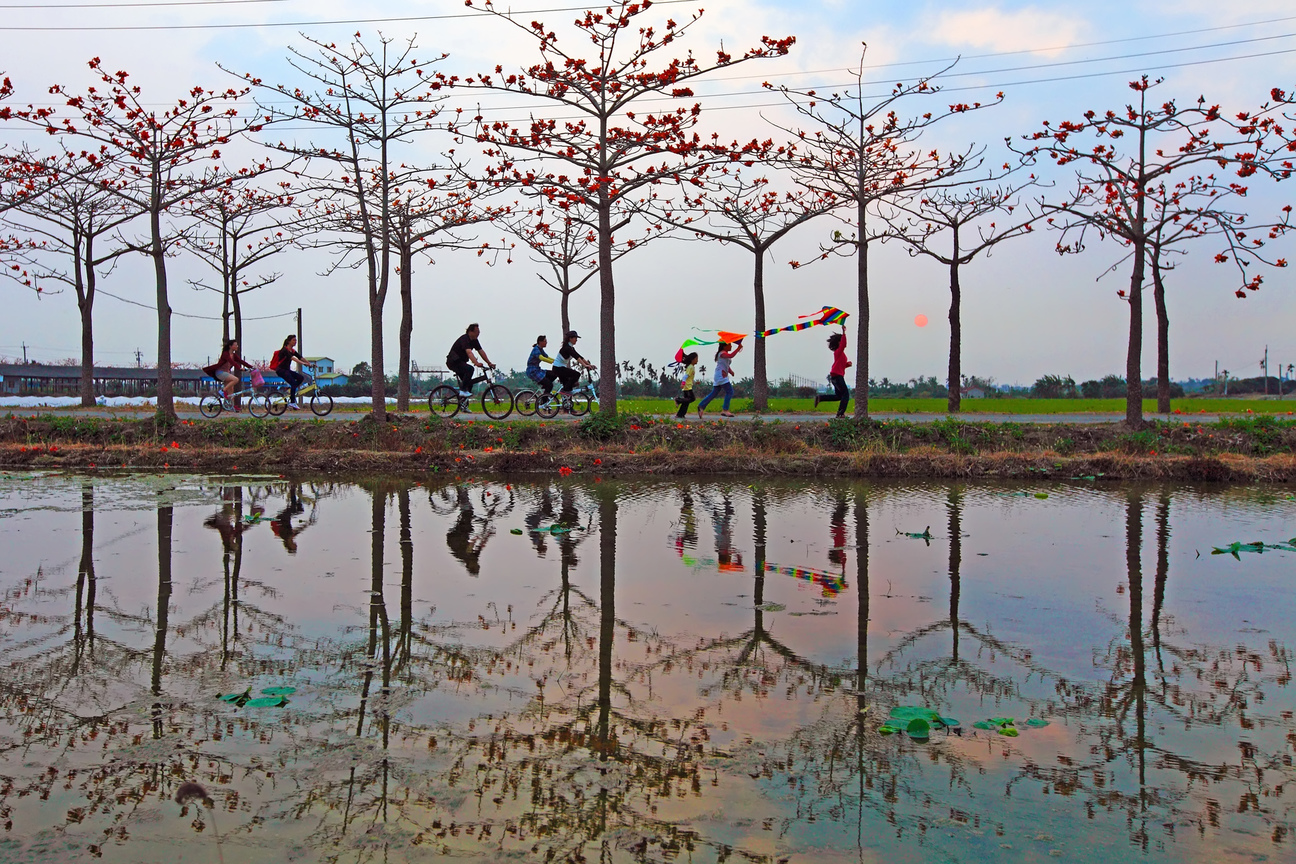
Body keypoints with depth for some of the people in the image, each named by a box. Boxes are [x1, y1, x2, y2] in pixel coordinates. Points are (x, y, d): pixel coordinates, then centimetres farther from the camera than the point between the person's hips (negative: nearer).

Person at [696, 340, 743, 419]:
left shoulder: (725, 354, 20)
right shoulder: (722, 353, -11)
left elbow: (727, 365, 26)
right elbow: (731, 355, -31)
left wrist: (730, 371, 8)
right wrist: (738, 348, -24)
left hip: (723, 376, 10)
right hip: (720, 375, -10)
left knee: (714, 393, 11)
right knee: (729, 391, -12)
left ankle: (701, 406, 12)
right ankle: (725, 410, -13)